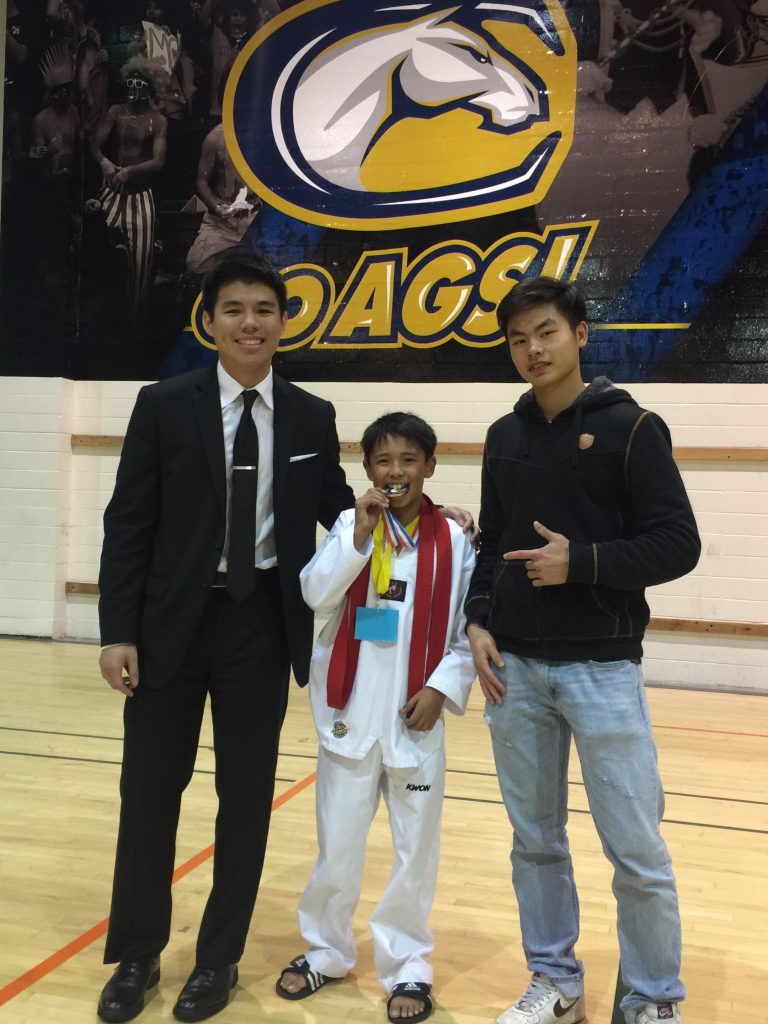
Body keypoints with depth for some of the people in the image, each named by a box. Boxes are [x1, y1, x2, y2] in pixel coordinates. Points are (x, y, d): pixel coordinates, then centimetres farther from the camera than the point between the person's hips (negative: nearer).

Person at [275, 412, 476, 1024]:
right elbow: (316, 595, -14)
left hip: (415, 719, 0)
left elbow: (470, 629, 0)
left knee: (417, 849, 11)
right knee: (338, 843, 14)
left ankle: (407, 963, 29)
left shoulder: (455, 540, -3)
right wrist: (360, 536, -21)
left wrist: (442, 687, -10)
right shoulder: (349, 526, -2)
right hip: (350, 714, 0)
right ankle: (327, 948, 34)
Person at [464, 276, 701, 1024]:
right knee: (535, 838, 13)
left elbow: (678, 544, -7)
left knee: (636, 850, 2)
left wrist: (581, 561, -17)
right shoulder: (505, 437, 9)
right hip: (516, 667, 4)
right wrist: (479, 619, 1)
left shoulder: (630, 426, -4)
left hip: (602, 668, -4)